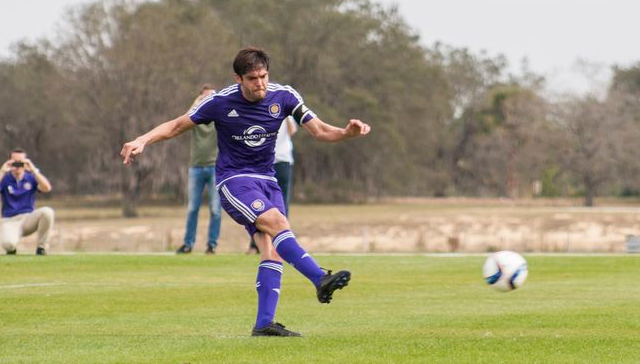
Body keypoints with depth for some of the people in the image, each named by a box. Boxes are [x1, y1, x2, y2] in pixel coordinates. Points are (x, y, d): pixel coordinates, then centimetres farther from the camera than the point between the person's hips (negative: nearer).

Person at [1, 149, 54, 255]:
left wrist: (33, 170, -19)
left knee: (47, 212, -30)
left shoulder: (31, 178, 5)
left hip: (28, 219, 2)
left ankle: (41, 247, -12)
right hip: (10, 222, -2)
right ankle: (11, 247, 7)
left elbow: (47, 188, -14)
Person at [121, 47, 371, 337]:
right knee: (278, 224, -28)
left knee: (272, 249, -12)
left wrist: (347, 132, -21)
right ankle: (321, 280, -32)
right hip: (233, 180, -4)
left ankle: (264, 324, -15)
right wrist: (142, 140, -15)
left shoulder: (284, 96, -4)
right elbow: (177, 126, -1)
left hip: (266, 180, 4)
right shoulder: (220, 102, -11)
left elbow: (319, 130, -1)